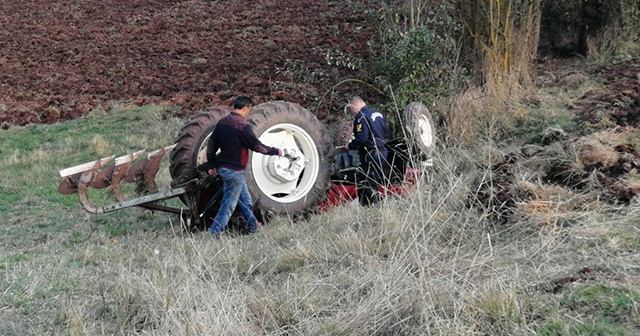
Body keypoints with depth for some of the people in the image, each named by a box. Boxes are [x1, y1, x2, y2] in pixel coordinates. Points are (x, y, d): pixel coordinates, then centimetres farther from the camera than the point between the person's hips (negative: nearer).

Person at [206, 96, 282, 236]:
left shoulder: (222, 122, 4)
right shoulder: (243, 126, -20)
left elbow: (211, 145, 10)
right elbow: (257, 146, -15)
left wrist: (212, 165, 20)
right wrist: (276, 151, 0)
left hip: (223, 167, 9)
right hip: (234, 171, -9)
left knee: (245, 199, 22)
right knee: (228, 204, -1)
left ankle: (253, 226, 33)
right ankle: (214, 233, 2)